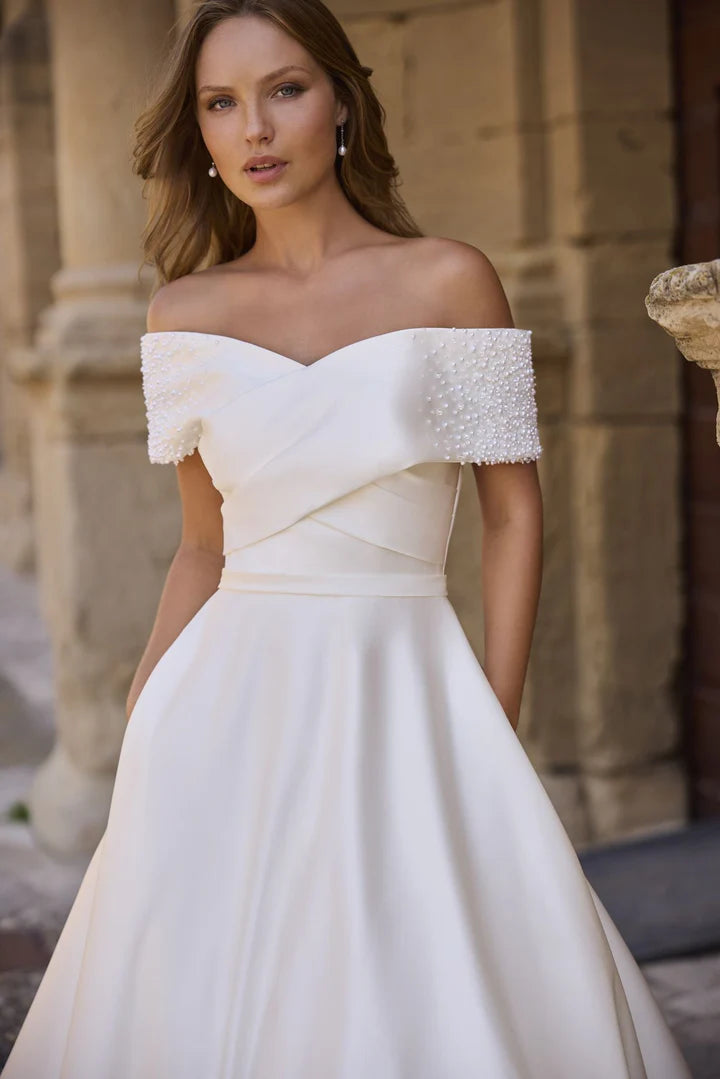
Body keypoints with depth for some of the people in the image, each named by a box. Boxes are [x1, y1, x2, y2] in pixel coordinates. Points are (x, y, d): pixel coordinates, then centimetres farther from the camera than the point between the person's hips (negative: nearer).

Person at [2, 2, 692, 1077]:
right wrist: (139, 728, 6)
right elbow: (203, 547, 12)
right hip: (231, 709, 2)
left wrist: (495, 732, -6)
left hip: (402, 695, -2)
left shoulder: (448, 280, -1)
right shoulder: (186, 312, 7)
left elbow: (514, 514, 0)